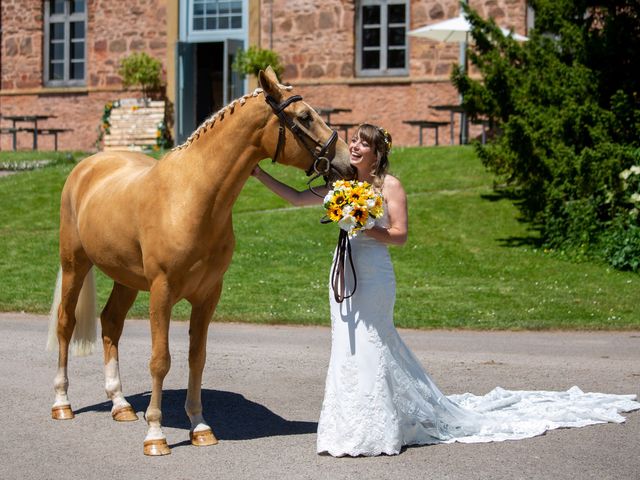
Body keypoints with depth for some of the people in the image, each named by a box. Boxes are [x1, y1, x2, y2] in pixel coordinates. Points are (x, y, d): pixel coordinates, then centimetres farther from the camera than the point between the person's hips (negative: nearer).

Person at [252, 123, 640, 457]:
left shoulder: (390, 186, -6)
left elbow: (400, 235, -10)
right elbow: (298, 198, 12)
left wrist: (365, 229, -22)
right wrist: (260, 174, 6)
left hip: (374, 276, -7)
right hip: (344, 273, 7)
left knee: (368, 348, -6)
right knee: (351, 347, 10)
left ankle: (374, 431, 2)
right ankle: (358, 426, 20)